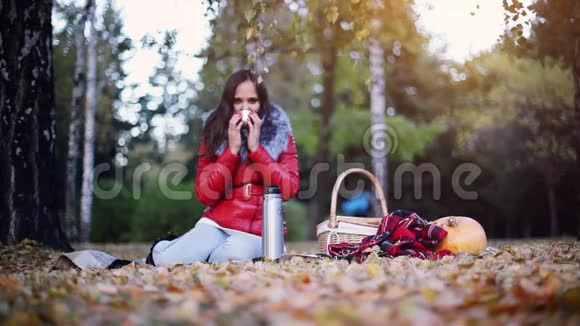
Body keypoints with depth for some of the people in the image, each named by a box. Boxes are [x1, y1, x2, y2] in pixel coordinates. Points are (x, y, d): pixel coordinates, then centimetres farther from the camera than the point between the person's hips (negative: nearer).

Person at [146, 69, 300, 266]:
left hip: (260, 230, -1)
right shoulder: (216, 132, 5)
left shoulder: (280, 133, 2)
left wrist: (256, 148, -13)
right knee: (168, 261, -24)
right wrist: (232, 150, -12)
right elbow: (205, 194, -4)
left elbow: (289, 189, -8)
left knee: (236, 255, -37)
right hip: (217, 223, 2)